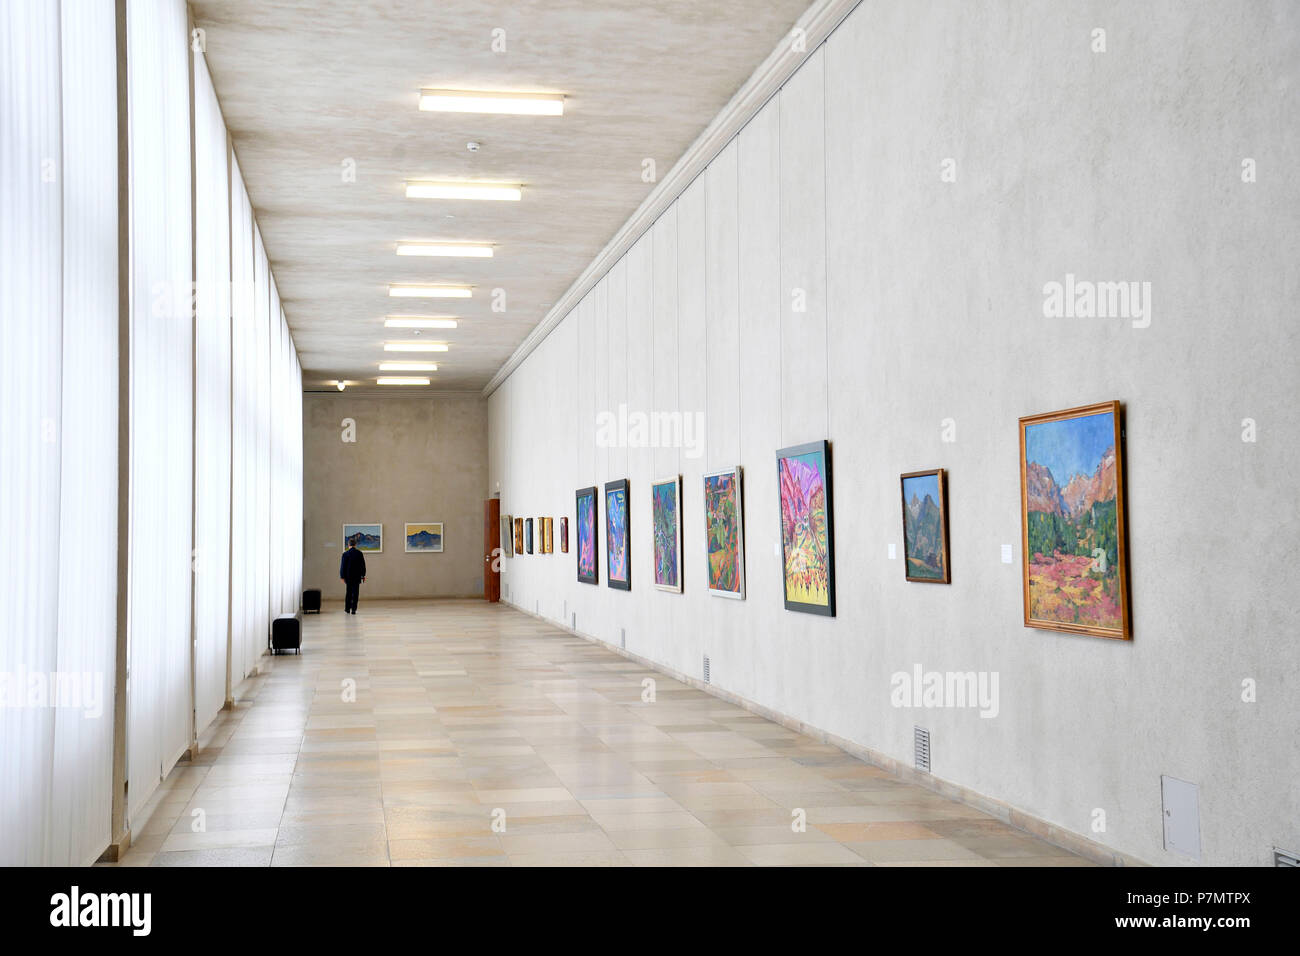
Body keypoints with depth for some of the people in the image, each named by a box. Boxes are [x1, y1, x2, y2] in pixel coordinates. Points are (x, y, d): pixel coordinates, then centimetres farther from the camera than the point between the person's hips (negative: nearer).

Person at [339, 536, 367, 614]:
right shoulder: (359, 553, -3)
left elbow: (343, 566, -4)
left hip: (348, 576, 0)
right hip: (357, 576, 0)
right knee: (355, 593, 2)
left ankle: (347, 609, 15)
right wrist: (363, 575, 9)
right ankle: (353, 610, -1)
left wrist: (342, 576, 1)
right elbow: (363, 565, 1)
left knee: (348, 593, 12)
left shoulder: (345, 554, -7)